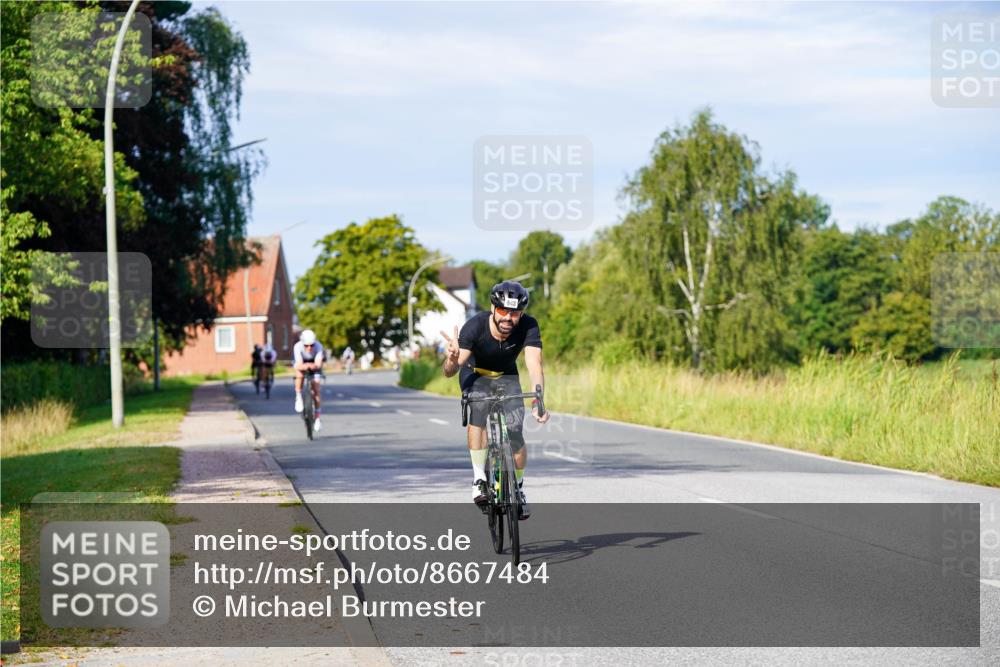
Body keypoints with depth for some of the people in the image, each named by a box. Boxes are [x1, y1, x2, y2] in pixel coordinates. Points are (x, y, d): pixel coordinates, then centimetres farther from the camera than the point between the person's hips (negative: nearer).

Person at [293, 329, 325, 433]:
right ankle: (298, 398, -13)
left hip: (314, 363, 0)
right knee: (300, 374, -35)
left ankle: (317, 418, 1)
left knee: (316, 389, -8)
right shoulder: (298, 347, -34)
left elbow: (318, 364, -41)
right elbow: (299, 365, -40)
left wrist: (313, 366, -63)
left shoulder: (318, 346, -34)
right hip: (301, 363, 0)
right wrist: (304, 366, -62)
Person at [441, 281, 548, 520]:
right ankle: (479, 478, -23)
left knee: (515, 435, -14)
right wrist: (453, 359, -58)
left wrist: (538, 401, -57)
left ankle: (518, 487, 13)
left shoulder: (529, 327, -29)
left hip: (506, 377, 2)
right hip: (475, 373, -1)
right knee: (478, 410, -33)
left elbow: (534, 365, -40)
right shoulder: (475, 326, -32)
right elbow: (449, 372, -34)